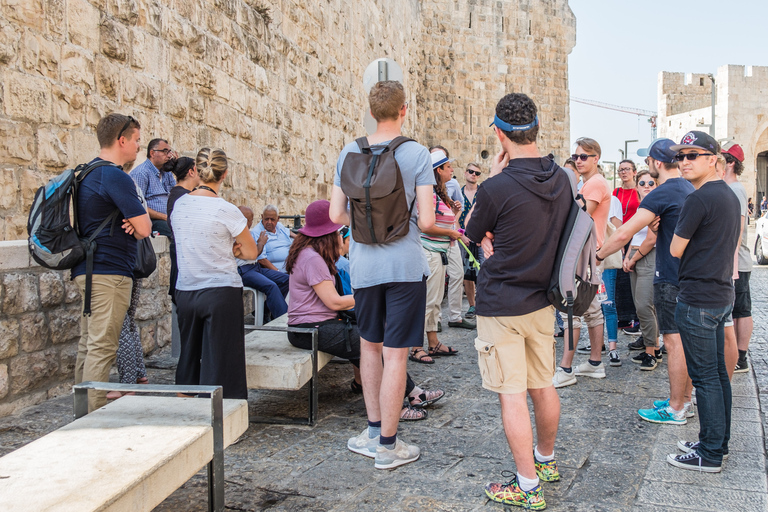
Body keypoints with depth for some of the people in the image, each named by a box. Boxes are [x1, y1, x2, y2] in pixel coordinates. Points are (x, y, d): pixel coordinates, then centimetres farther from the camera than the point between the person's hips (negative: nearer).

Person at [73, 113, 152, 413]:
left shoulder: (87, 173, 16)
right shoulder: (115, 176, -16)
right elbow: (144, 228, -19)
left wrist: (131, 223, 1)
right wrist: (135, 227, 5)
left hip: (88, 270, 10)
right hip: (109, 271, -10)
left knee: (89, 344, 14)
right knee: (102, 346, -7)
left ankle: (82, 410, 22)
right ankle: (94, 416, -3)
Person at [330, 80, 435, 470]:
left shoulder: (349, 153, 2)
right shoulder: (417, 154, -8)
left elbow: (336, 214, 3)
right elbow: (427, 220, -11)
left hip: (363, 264, 4)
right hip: (405, 265, -4)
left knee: (369, 345, 19)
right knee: (395, 354, 2)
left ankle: (374, 429, 29)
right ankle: (388, 445, 13)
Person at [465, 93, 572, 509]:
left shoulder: (497, 188, -21)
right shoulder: (561, 179, 1)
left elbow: (472, 234, -2)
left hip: (502, 306, -7)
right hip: (542, 300, 7)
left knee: (512, 395, 2)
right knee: (542, 385, 20)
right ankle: (546, 460, 38)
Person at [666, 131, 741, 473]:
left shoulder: (699, 199, -17)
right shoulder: (730, 195, 13)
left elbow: (676, 250, -11)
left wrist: (677, 234, 7)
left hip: (698, 299, -10)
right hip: (723, 294, 10)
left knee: (705, 377, -3)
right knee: (717, 372, 16)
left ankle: (710, 455, 6)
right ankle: (718, 442, 26)